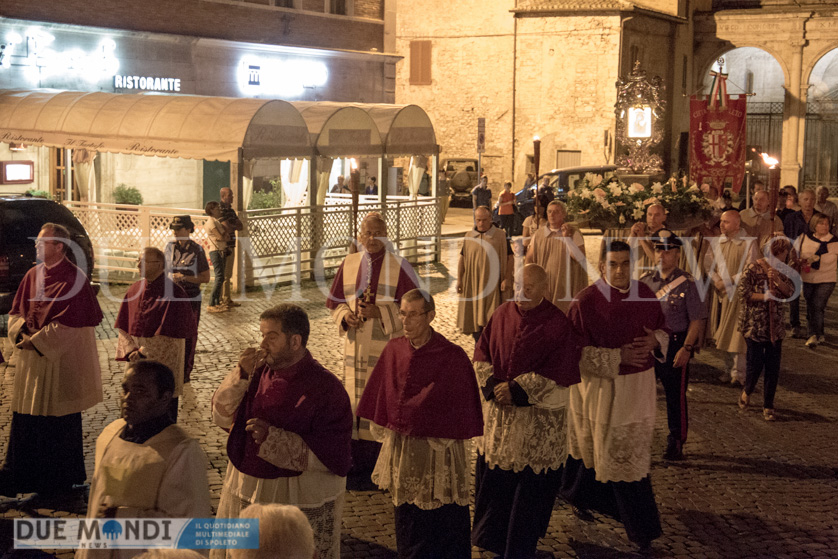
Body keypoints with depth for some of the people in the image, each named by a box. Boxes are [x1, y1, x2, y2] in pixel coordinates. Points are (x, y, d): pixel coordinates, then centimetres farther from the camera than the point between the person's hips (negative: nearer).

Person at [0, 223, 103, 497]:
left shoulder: (74, 279, -14)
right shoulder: (33, 275, 8)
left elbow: (70, 323, -18)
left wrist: (36, 341, -16)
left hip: (60, 361, -6)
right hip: (31, 361, 6)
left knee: (59, 421, 5)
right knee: (25, 418, 10)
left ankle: (60, 480, 20)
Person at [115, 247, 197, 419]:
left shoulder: (173, 294, -15)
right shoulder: (135, 290, 4)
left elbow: (169, 336, -17)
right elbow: (123, 327, 7)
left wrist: (143, 352, -15)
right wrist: (131, 352, -8)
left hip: (164, 363, -5)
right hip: (138, 362, 5)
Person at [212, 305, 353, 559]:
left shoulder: (326, 388, -18)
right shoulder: (260, 371, -3)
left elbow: (335, 459, -20)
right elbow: (222, 417, 0)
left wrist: (272, 438, -25)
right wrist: (241, 376, -17)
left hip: (300, 501, -5)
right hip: (245, 492, 5)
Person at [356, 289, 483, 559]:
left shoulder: (452, 357, -14)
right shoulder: (393, 350, -1)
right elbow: (382, 396, 10)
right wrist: (388, 430, 11)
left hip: (438, 451, -4)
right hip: (400, 445, 5)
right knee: (405, 515, 18)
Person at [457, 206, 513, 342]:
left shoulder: (500, 236, -3)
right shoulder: (469, 237, 6)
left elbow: (510, 258, -2)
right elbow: (462, 259, 10)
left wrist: (507, 279, -10)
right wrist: (459, 279, 4)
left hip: (493, 283, -3)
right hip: (472, 283, 3)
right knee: (474, 314, 9)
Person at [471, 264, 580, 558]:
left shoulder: (557, 324, -13)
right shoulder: (503, 313, 1)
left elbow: (559, 373, -15)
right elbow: (482, 354, 5)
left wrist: (517, 390, -16)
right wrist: (492, 386, -12)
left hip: (538, 416, -4)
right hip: (498, 410, 4)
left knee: (531, 480, 6)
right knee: (492, 474, 13)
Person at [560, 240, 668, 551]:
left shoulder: (645, 295, -1)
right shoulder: (586, 301, -16)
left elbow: (662, 330, 12)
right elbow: (576, 351, -15)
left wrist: (655, 341, -12)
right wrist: (618, 357, -23)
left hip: (638, 386, 5)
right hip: (599, 387, -4)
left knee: (632, 452, 12)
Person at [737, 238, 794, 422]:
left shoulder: (783, 271, 7)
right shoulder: (753, 268, -10)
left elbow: (790, 292, -3)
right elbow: (743, 292, -14)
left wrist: (777, 278, -18)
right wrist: (765, 296, -19)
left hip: (775, 326, 5)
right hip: (754, 324, -4)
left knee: (773, 368, 2)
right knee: (756, 363, -4)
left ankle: (768, 406, 13)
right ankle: (747, 391, 27)